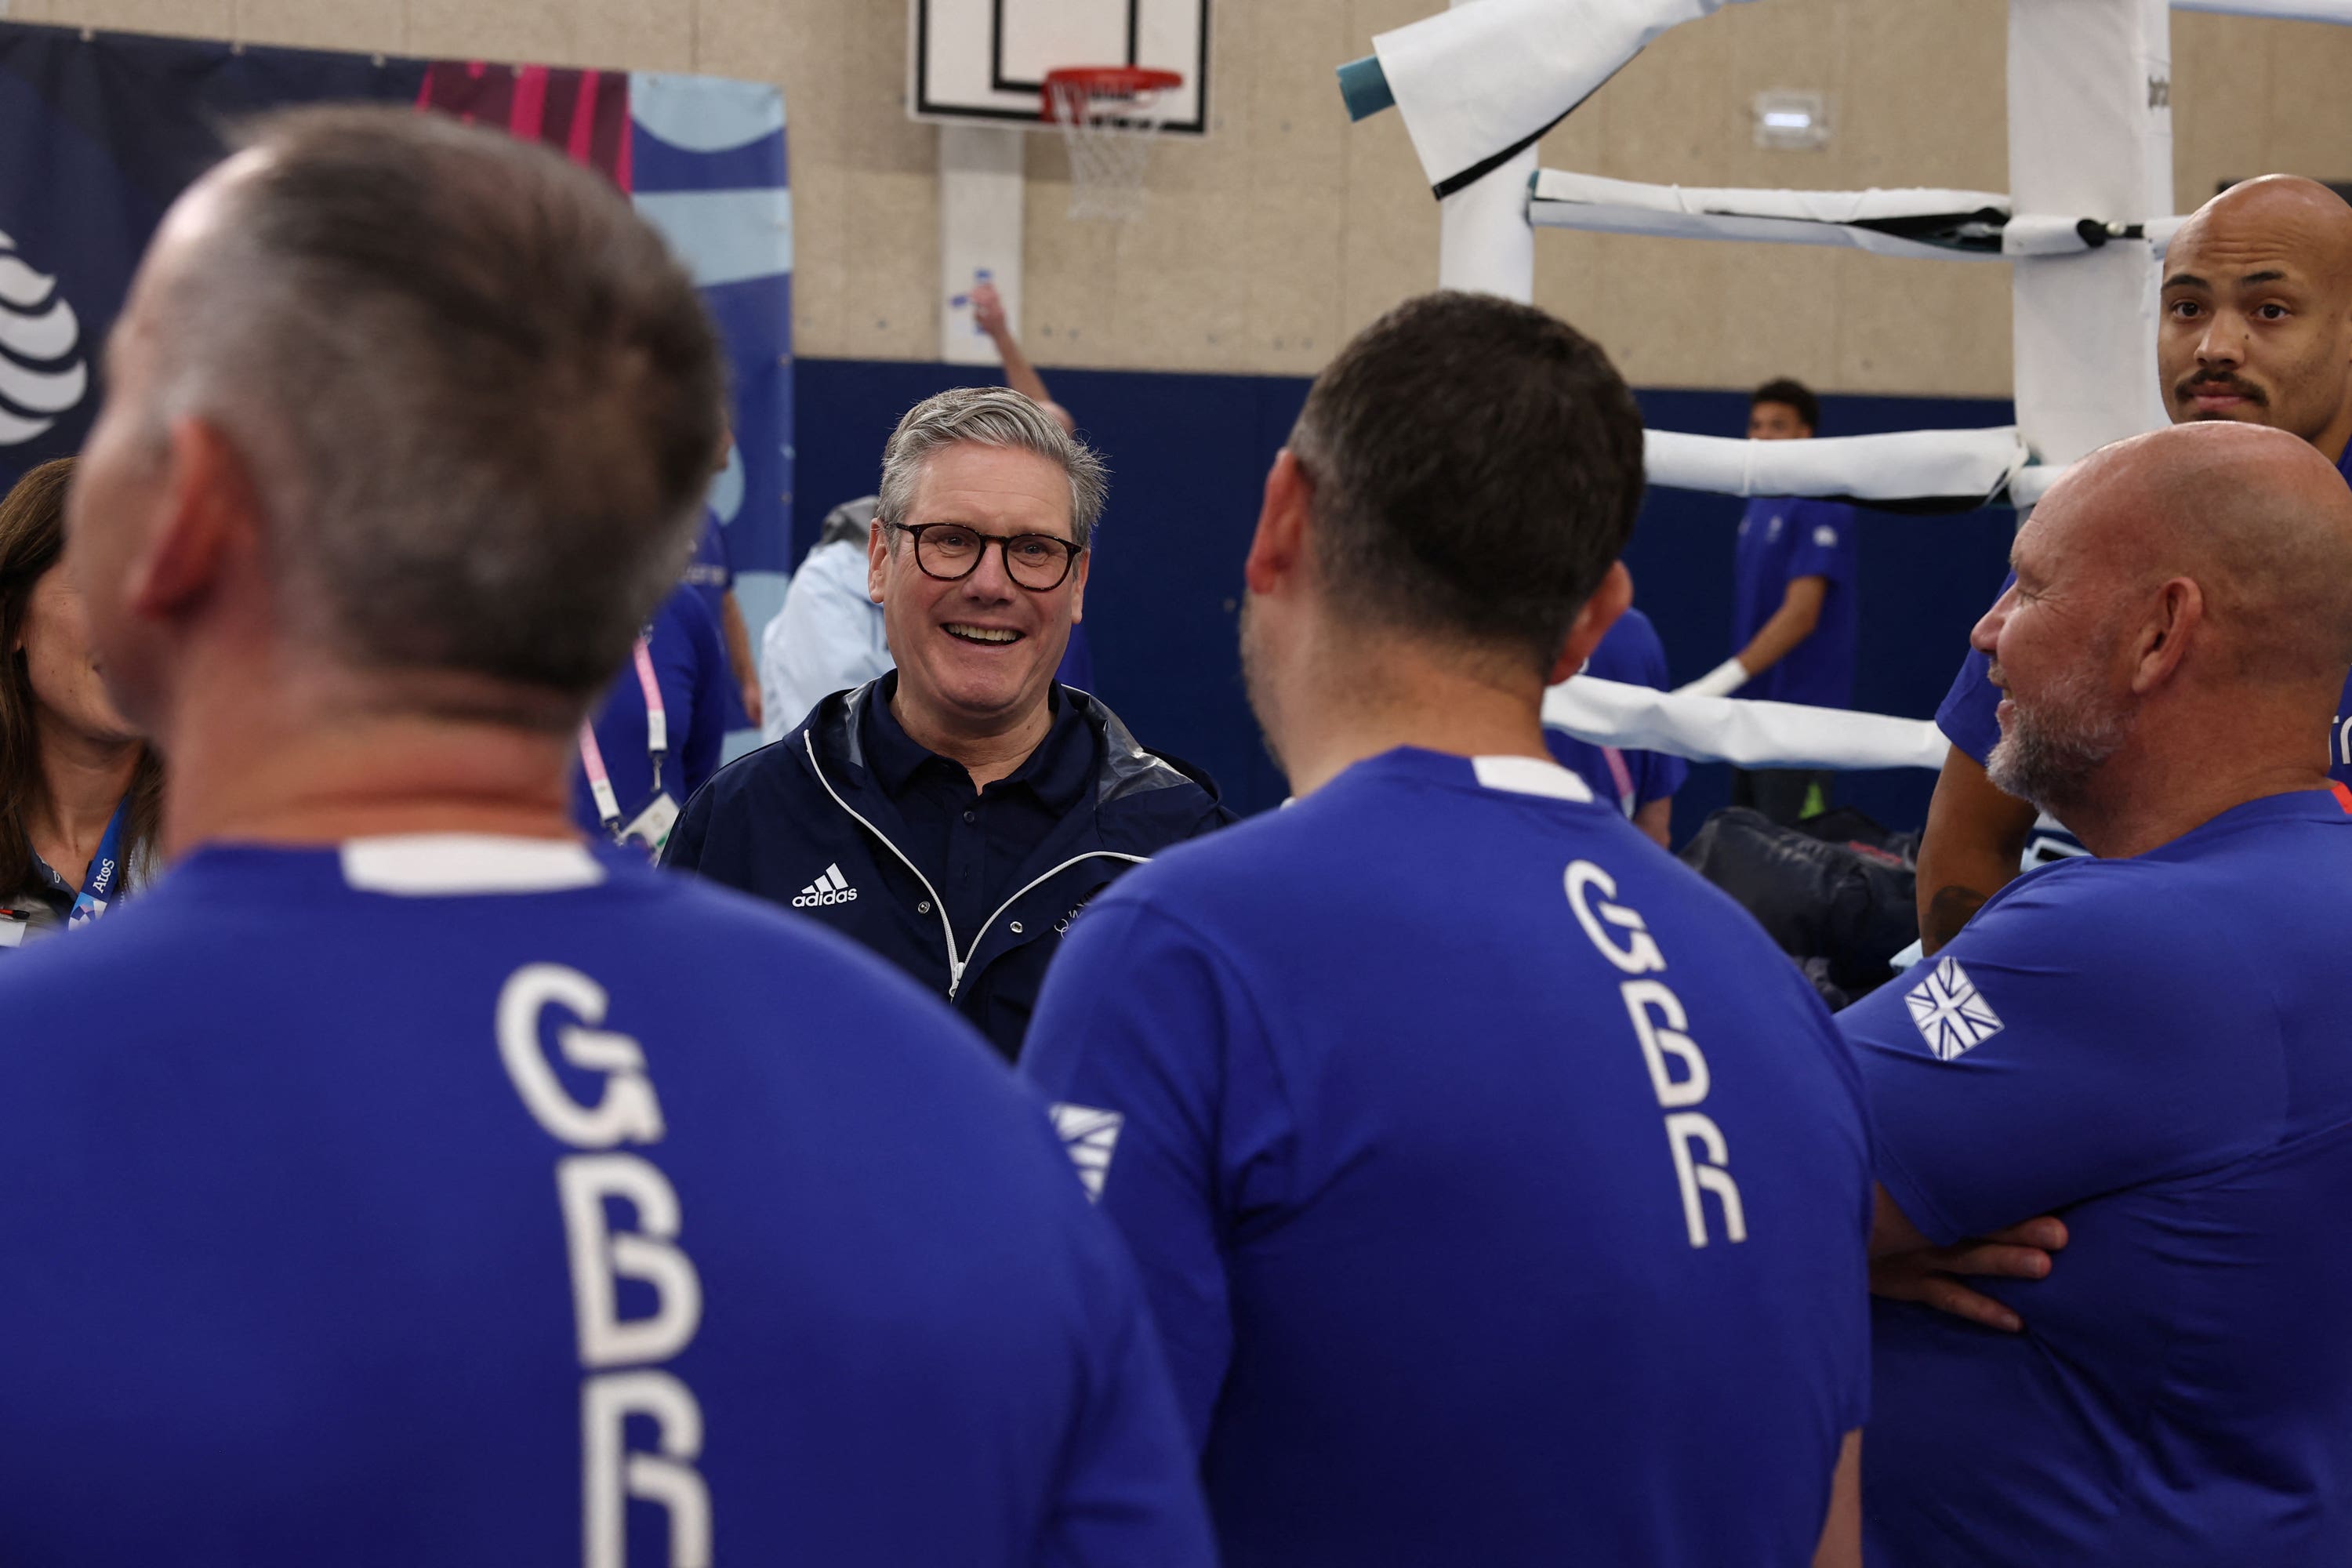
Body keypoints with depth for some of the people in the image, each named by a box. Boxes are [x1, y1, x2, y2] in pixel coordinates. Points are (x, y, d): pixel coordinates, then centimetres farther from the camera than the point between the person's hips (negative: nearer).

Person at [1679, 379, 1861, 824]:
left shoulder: (1819, 508, -13)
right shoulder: (1758, 506, 15)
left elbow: (1801, 615, -20)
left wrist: (1721, 681, -26)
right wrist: (1732, 686, 15)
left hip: (1798, 705, -9)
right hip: (1754, 702, 9)